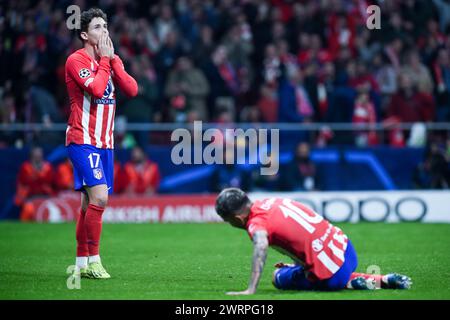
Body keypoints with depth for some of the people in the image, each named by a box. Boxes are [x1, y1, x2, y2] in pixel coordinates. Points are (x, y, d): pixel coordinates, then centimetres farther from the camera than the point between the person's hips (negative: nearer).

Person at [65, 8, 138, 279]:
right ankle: (93, 261, -12)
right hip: (83, 141, -7)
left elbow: (132, 89, 0)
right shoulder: (76, 60, -8)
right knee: (100, 197, -19)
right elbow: (96, 88, -23)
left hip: (105, 142, 7)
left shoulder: (110, 59, 14)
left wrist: (113, 59, -5)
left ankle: (81, 264, 14)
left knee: (91, 202, 8)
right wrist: (104, 59, -12)